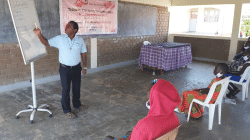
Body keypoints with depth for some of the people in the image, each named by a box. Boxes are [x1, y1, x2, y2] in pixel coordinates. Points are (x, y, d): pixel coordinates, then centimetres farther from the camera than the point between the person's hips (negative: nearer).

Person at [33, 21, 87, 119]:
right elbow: (46, 43, 1)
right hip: (65, 69, -1)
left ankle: (77, 105, 39)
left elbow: (83, 54, 3)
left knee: (76, 88, 15)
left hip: (76, 68, 1)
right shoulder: (60, 39, -5)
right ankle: (67, 110, 21)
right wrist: (39, 34, -15)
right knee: (66, 90, 5)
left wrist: (84, 67, 3)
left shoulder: (80, 40, -3)